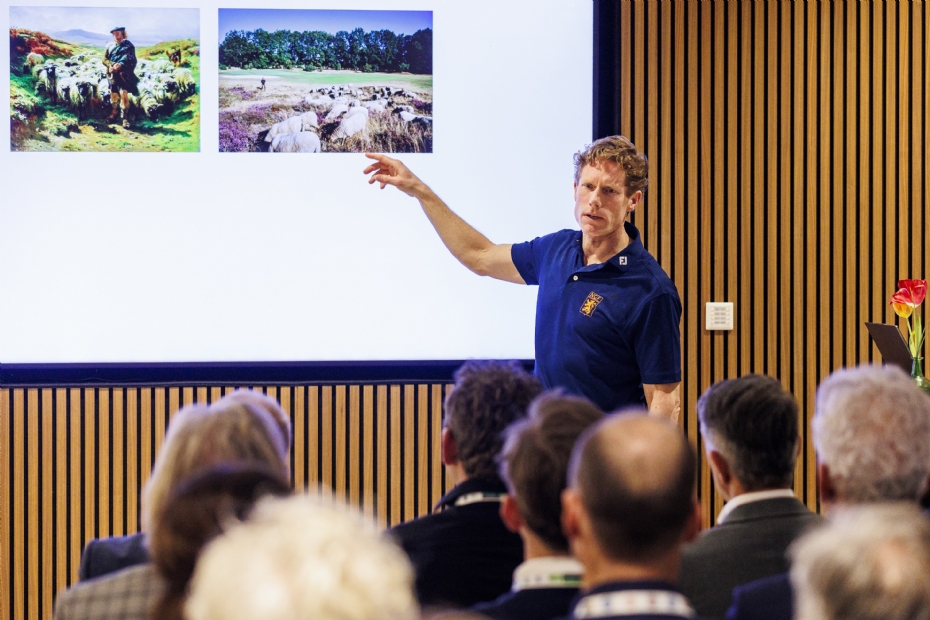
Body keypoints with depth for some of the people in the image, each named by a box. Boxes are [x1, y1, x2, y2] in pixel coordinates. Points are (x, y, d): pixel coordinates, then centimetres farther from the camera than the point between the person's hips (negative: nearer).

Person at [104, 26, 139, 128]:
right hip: (112, 73, 5)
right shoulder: (110, 46, 15)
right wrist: (111, 65, -9)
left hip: (124, 74, -5)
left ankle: (125, 118, -13)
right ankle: (115, 113, 31)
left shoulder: (128, 45, 3)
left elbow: (129, 59, -8)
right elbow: (105, 59, 11)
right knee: (113, 95, 11)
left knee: (123, 94, -16)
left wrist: (120, 65, -22)